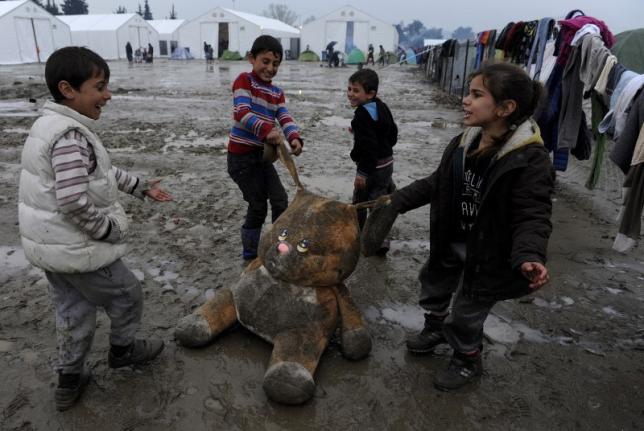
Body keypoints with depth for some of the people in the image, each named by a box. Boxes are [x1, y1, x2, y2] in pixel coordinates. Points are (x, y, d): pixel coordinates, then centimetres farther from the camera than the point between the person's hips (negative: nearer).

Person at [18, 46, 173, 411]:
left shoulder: (53, 125, 8)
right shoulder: (72, 136, -26)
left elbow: (102, 172, 17)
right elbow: (74, 203, -31)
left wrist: (142, 187, 19)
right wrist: (112, 231, -16)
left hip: (49, 244, 10)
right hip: (76, 248, -9)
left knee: (74, 310, 23)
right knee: (127, 295, 14)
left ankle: (70, 380, 37)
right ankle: (122, 350, 39)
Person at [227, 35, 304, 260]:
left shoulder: (276, 92, 11)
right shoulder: (244, 80, -10)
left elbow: (285, 118, -2)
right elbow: (242, 113, -24)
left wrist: (294, 137, -23)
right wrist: (267, 129, -40)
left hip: (262, 154, 7)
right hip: (241, 156, -7)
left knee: (280, 201, 8)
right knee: (258, 206, 1)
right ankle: (250, 254, 21)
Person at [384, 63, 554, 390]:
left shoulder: (530, 159, -26)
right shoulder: (463, 143, -6)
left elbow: (532, 217, -28)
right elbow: (436, 183, 7)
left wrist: (529, 256, -45)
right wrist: (398, 200, 6)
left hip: (489, 253, -6)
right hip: (452, 242, 7)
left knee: (465, 311, 8)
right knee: (433, 285, 25)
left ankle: (468, 360, 39)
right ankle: (436, 328, 56)